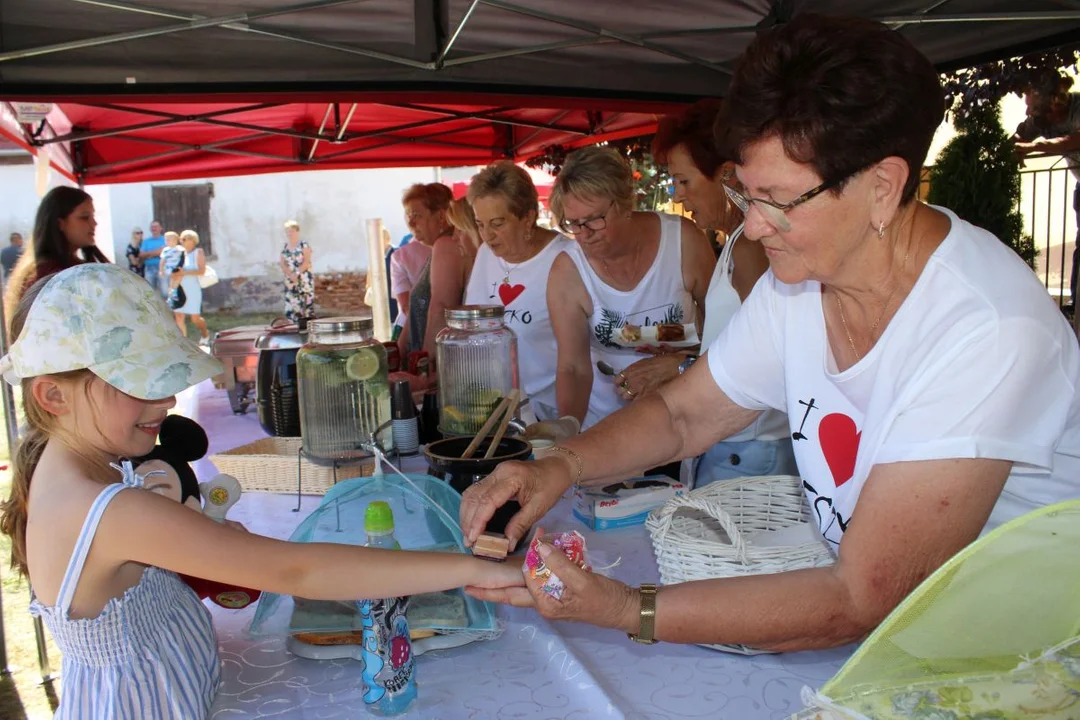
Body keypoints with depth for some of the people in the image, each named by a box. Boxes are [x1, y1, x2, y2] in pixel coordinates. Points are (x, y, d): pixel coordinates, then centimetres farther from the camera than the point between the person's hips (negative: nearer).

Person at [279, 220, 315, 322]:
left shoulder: (304, 245, -4)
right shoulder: (285, 247, 11)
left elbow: (307, 262, -11)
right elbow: (283, 264, 6)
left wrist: (297, 274, -19)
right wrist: (290, 274, -12)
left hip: (304, 280, -5)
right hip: (290, 281, 5)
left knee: (306, 305, -8)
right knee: (292, 305, 0)